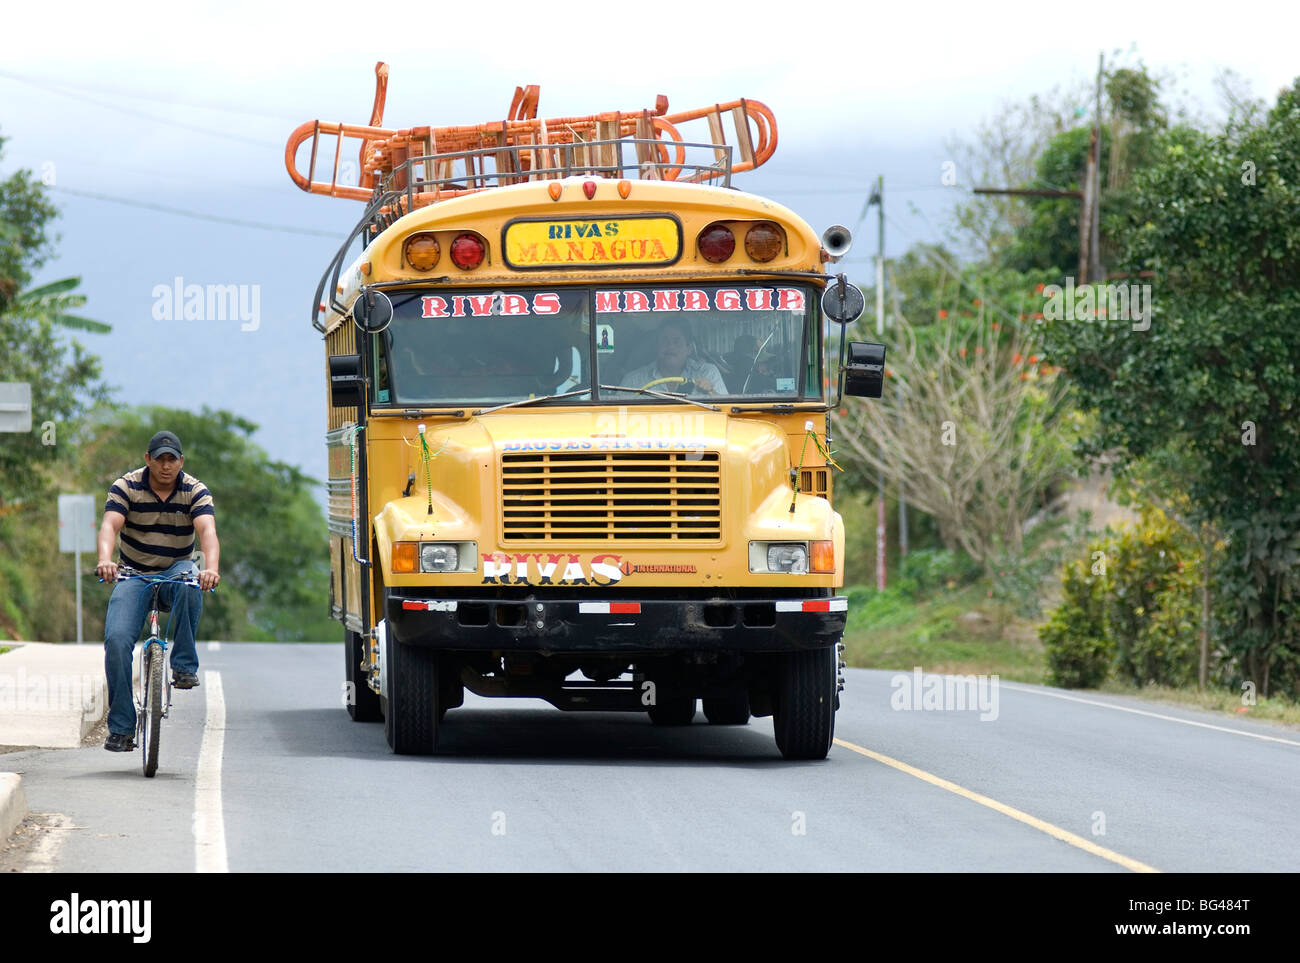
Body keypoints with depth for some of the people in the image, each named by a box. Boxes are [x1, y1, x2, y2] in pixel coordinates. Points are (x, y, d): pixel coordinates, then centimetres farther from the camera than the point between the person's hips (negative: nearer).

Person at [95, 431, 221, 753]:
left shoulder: (195, 491, -8)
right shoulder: (126, 487, -8)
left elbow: (207, 530, -25)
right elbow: (110, 525, -24)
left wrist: (211, 568, -45)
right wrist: (105, 560, -46)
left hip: (176, 570, 0)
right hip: (134, 575, 0)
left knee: (188, 582, -38)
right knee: (117, 639, -21)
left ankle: (184, 665, -26)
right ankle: (121, 728, -14)